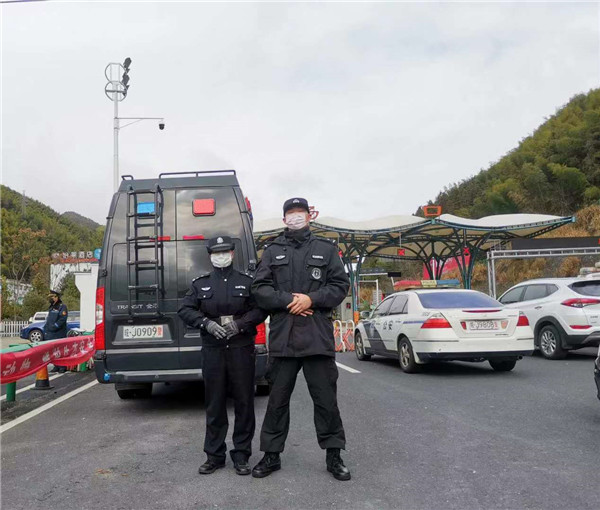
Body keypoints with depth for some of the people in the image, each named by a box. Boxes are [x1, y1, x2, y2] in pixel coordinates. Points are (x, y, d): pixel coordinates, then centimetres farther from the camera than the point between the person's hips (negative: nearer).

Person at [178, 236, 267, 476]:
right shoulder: (200, 283, 10)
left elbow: (260, 309, 2)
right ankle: (214, 455, 18)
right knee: (214, 404, 7)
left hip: (242, 349, -1)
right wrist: (206, 323, -12)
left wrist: (240, 323, -14)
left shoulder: (246, 281, 7)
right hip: (212, 350, 1)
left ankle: (241, 455, 14)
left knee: (244, 403, 3)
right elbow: (185, 309, 4)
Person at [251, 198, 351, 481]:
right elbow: (260, 288, 4)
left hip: (318, 336, -1)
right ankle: (271, 455, 22)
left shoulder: (326, 249, 10)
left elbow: (340, 285, 4)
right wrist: (288, 301, -11)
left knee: (326, 398, 5)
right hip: (282, 337, 1)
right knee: (277, 399, 9)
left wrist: (312, 299, -11)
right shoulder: (272, 251, 12)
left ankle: (334, 455, 19)